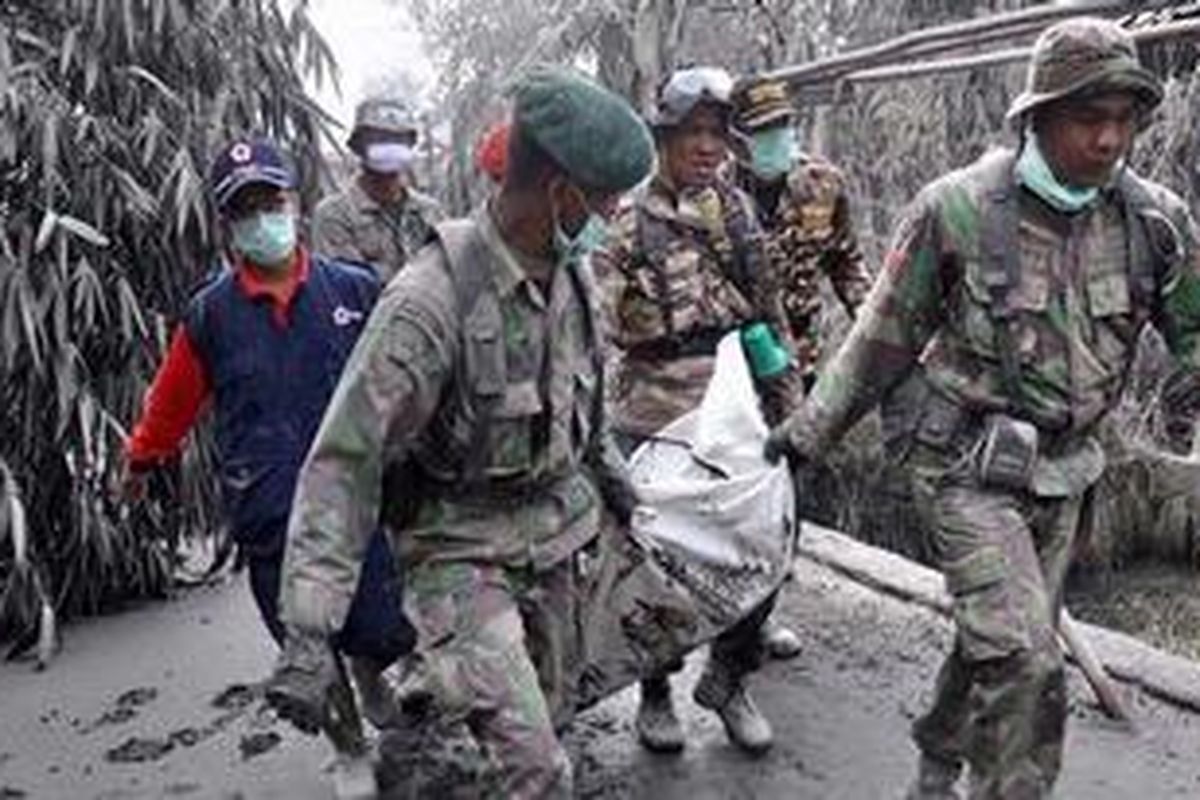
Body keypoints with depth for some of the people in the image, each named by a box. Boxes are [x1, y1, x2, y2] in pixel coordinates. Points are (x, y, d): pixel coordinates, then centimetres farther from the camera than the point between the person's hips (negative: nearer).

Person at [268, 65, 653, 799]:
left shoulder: (572, 274, -4)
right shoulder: (431, 302, -27)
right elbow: (343, 464, -26)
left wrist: (611, 474, 28)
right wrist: (309, 636, -28)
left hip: (557, 532, 7)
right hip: (463, 550, -7)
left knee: (550, 711, 20)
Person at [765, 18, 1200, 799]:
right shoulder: (957, 209, -15)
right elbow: (883, 339, -5)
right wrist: (807, 432, 0)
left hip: (1064, 470, 5)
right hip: (969, 466, -5)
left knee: (999, 646, 17)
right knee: (1025, 659, -13)